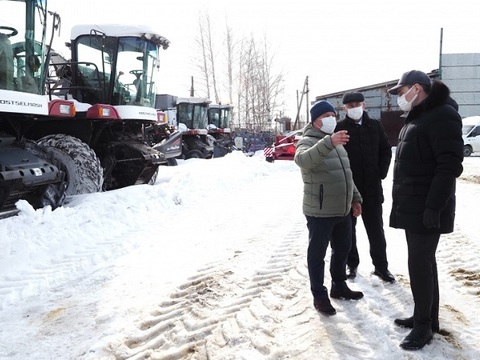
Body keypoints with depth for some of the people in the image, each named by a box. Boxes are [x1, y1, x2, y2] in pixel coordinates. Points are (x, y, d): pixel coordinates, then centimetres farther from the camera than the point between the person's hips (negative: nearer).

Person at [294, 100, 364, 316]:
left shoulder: (336, 142, 15)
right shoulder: (308, 141, -12)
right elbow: (303, 159, -38)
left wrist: (355, 197, 20)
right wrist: (328, 142, -51)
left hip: (342, 210, 9)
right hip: (319, 212, -8)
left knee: (342, 249, 20)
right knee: (317, 254, 4)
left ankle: (339, 286, 38)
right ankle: (319, 296, 17)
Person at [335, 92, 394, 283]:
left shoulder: (375, 126, 4)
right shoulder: (339, 128, -4)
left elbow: (386, 150, 11)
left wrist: (381, 173, 1)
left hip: (371, 187, 2)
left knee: (376, 229, 9)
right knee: (348, 229, 10)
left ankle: (381, 266, 21)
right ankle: (352, 264, 24)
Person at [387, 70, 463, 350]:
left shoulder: (442, 115, -13)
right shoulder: (416, 117, 17)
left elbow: (450, 165, -21)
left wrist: (434, 206, -24)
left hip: (426, 209, -10)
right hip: (413, 207, 10)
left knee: (419, 265, -4)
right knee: (424, 262, 15)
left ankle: (424, 326, 9)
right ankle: (428, 318, 27)